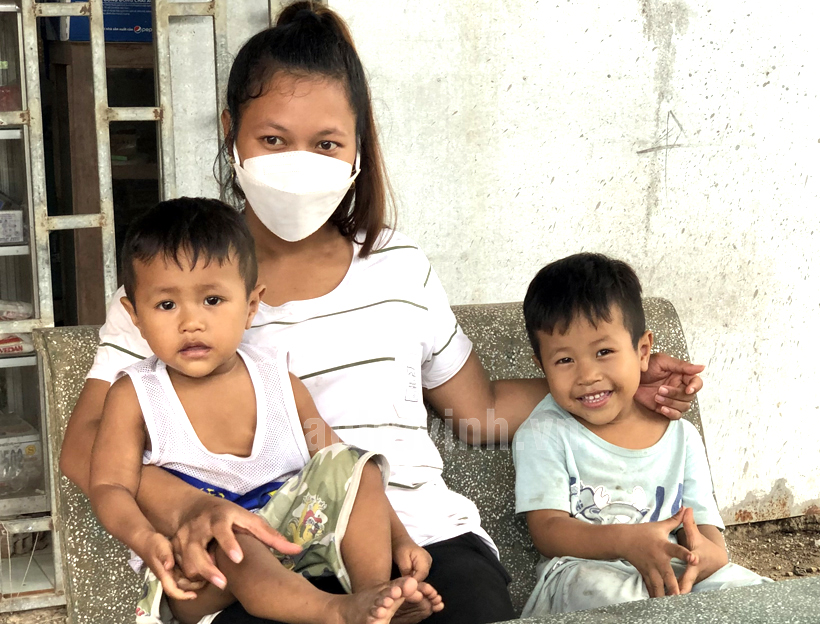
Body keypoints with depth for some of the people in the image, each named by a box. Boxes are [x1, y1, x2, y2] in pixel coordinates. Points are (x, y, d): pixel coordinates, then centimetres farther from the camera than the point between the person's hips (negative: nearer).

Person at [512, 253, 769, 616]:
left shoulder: (681, 436, 12)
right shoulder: (544, 434, 3)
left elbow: (708, 533, 4)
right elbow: (547, 531, -8)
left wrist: (706, 554, -24)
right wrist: (626, 541, -28)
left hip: (670, 576, 3)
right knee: (597, 585, -38)